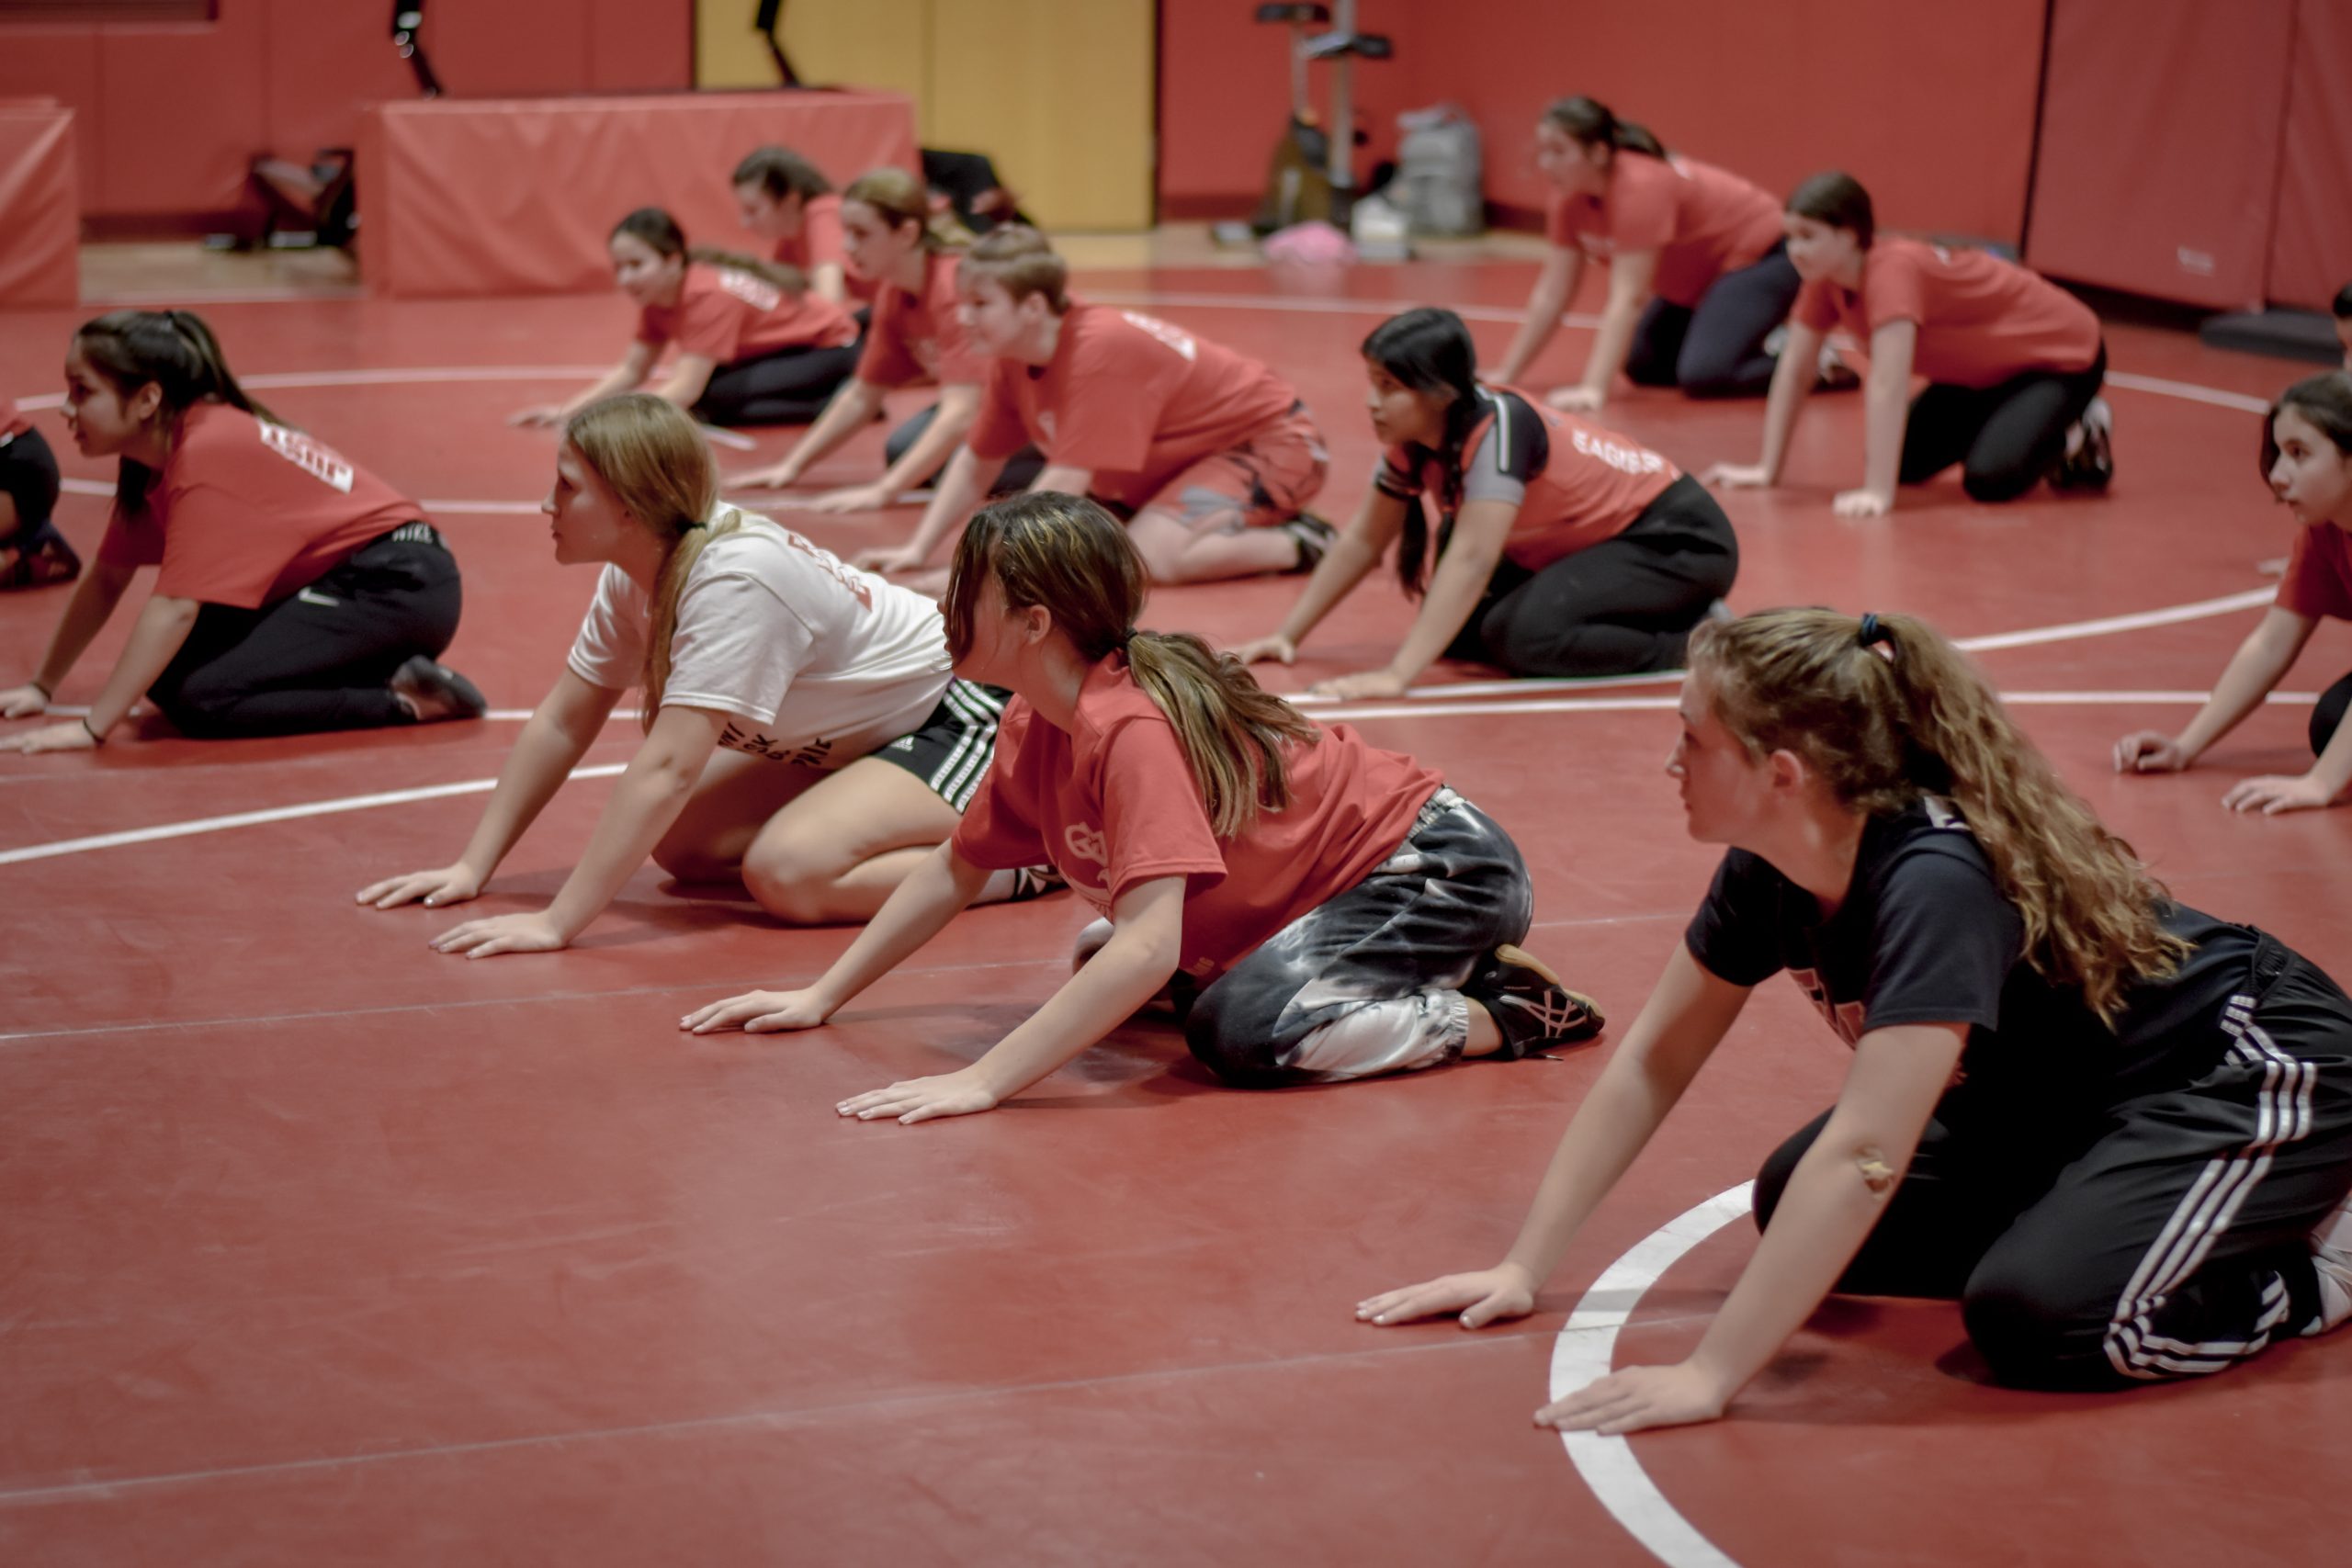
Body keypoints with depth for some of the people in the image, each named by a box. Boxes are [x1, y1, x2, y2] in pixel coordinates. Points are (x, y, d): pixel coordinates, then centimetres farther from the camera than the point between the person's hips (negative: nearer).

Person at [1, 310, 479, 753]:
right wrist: (42, 686, 14)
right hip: (337, 581, 10)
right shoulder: (156, 450, 6)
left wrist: (92, 728, -28)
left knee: (204, 700, -22)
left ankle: (403, 698, -15)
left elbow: (175, 608, -28)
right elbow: (106, 580, 15)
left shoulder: (206, 455, -22)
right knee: (167, 674, 1)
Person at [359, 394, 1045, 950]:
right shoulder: (633, 573, -6)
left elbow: (666, 768, -38)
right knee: (679, 844, -3)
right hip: (846, 741, 9)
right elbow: (560, 725, 3)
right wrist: (472, 868, -3)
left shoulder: (734, 579, -33)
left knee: (787, 875, -30)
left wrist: (556, 924, -40)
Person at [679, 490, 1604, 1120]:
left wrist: (983, 1082, -41)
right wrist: (821, 997, 13)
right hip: (1330, 877, 10)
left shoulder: (1130, 730, -29)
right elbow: (955, 871, 14)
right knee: (1102, 971, 12)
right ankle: (1434, 978, 14)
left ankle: (1503, 1017, -9)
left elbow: (1148, 945, -38)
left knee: (1246, 1032, -29)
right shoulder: (1036, 729, -1)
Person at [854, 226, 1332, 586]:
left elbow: (1065, 481, -34)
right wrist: (917, 551, 0)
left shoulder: (1098, 351, -31)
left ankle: (1299, 543, -10)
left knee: (1147, 556, -30)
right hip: (1185, 455, 10)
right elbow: (977, 464, 7)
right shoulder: (1011, 359, -5)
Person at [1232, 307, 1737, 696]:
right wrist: (1287, 635, 0)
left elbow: (1470, 560, -39)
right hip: (1582, 545, 10)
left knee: (1523, 635, -29)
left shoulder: (1498, 425, -31)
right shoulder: (1413, 439, -7)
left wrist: (1397, 675, -45)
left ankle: (1693, 638, -11)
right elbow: (1363, 540, 4)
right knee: (1458, 631, -2)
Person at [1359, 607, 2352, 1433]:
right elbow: (1652, 1063, 0)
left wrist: (1708, 1377, -42)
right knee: (1794, 1210, 1)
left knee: (2037, 1320, -30)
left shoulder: (1936, 882, -35)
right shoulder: (1769, 867, -10)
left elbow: (1861, 1153, -41)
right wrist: (1523, 1269, -2)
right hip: (2055, 1092, 8)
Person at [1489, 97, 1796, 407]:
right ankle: (1753, 348, 18)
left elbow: (1627, 298, -37)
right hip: (1697, 280, 9)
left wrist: (1593, 390, -43)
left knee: (1703, 375, -27)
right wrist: (1506, 376, -4)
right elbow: (1551, 295, -2)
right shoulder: (1570, 196, -7)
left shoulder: (1640, 186, -31)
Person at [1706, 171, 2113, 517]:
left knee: (1990, 479, -27)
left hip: (2061, 357, -8)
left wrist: (1877, 493, -47)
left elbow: (1888, 385, -43)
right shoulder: (1824, 276, -11)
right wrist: (1767, 470, -7)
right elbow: (1794, 373, -5)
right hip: (1981, 372, 8)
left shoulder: (1893, 270, -36)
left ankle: (2077, 439, 2)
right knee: (1904, 463, 1)